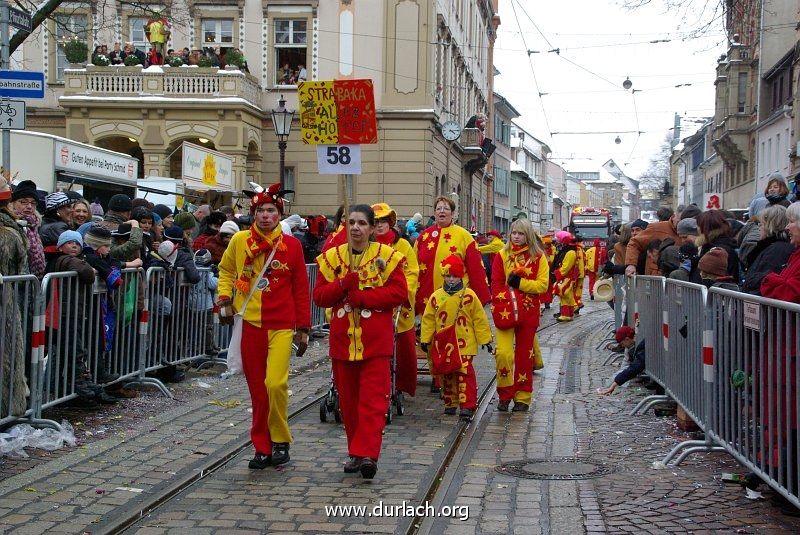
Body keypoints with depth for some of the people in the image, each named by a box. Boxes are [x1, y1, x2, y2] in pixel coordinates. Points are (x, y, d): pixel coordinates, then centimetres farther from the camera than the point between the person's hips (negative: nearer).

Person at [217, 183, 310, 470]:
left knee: (275, 383, -16)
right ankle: (262, 447, 19)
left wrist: (303, 328, 5)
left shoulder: (292, 245, 0)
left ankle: (280, 441, 4)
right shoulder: (239, 241, 3)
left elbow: (301, 290, 5)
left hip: (281, 326, -2)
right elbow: (226, 271, 20)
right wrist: (224, 300, 4)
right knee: (257, 390, 7)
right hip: (250, 324, 2)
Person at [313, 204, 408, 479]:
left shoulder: (387, 256, 0)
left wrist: (362, 296, -15)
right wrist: (344, 284, -13)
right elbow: (319, 296, 4)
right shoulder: (331, 257, 9)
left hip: (375, 341, -3)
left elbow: (399, 293, -8)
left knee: (373, 399, -8)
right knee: (348, 399, 10)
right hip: (342, 340, 3)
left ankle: (367, 453, -10)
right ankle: (356, 452, 21)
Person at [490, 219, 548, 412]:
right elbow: (496, 284, 1)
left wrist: (520, 283, -14)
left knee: (524, 354, 7)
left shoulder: (538, 257, 4)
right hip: (505, 312, -1)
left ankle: (522, 398, 17)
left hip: (528, 312, 1)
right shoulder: (502, 255, 5)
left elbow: (543, 285, -3)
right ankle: (504, 395, 3)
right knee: (503, 353, -13)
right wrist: (500, 306, -12)